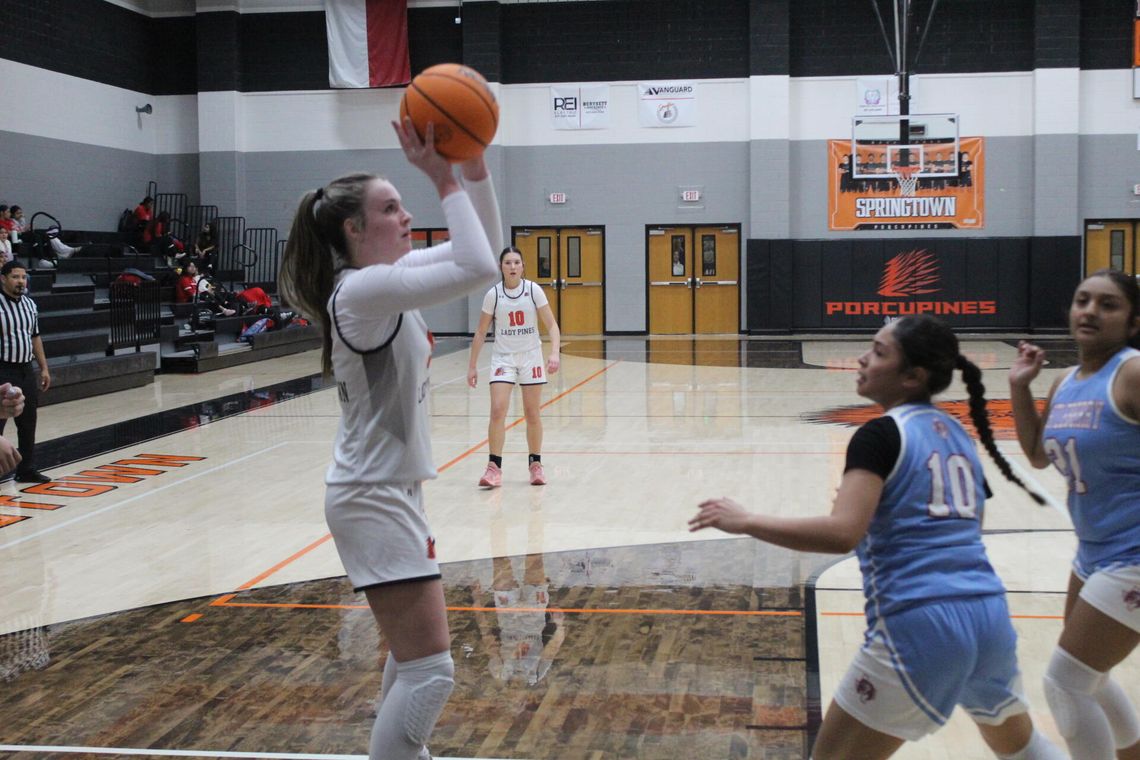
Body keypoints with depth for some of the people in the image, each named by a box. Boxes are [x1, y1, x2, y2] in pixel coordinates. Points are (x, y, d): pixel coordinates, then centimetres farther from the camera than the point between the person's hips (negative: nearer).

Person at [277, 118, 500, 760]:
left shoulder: (390, 278, 7)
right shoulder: (363, 289, -20)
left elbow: (485, 248, 10)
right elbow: (478, 269, -30)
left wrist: (474, 164, -2)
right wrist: (445, 181, -22)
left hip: (389, 490, 10)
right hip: (375, 497, -10)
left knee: (414, 653, 23)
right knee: (431, 669, -8)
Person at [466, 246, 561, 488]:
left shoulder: (533, 290, -7)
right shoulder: (493, 294, -6)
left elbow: (551, 325, -7)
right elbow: (481, 332, 3)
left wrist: (554, 353, -22)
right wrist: (472, 366, 1)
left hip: (531, 356, 0)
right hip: (503, 357, 0)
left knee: (533, 414, 5)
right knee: (497, 410, -13)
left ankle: (535, 464, 20)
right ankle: (494, 467, -7)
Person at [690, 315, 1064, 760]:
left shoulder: (882, 434, -8)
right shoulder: (958, 436, 15)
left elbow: (842, 534, -21)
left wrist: (746, 521, -13)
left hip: (920, 625, -7)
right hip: (988, 617, 8)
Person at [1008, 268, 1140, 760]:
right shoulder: (1066, 383, 5)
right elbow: (1038, 455, 18)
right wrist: (1020, 386, 7)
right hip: (1095, 553, 9)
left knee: (1064, 682, -5)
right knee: (1086, 679, 23)